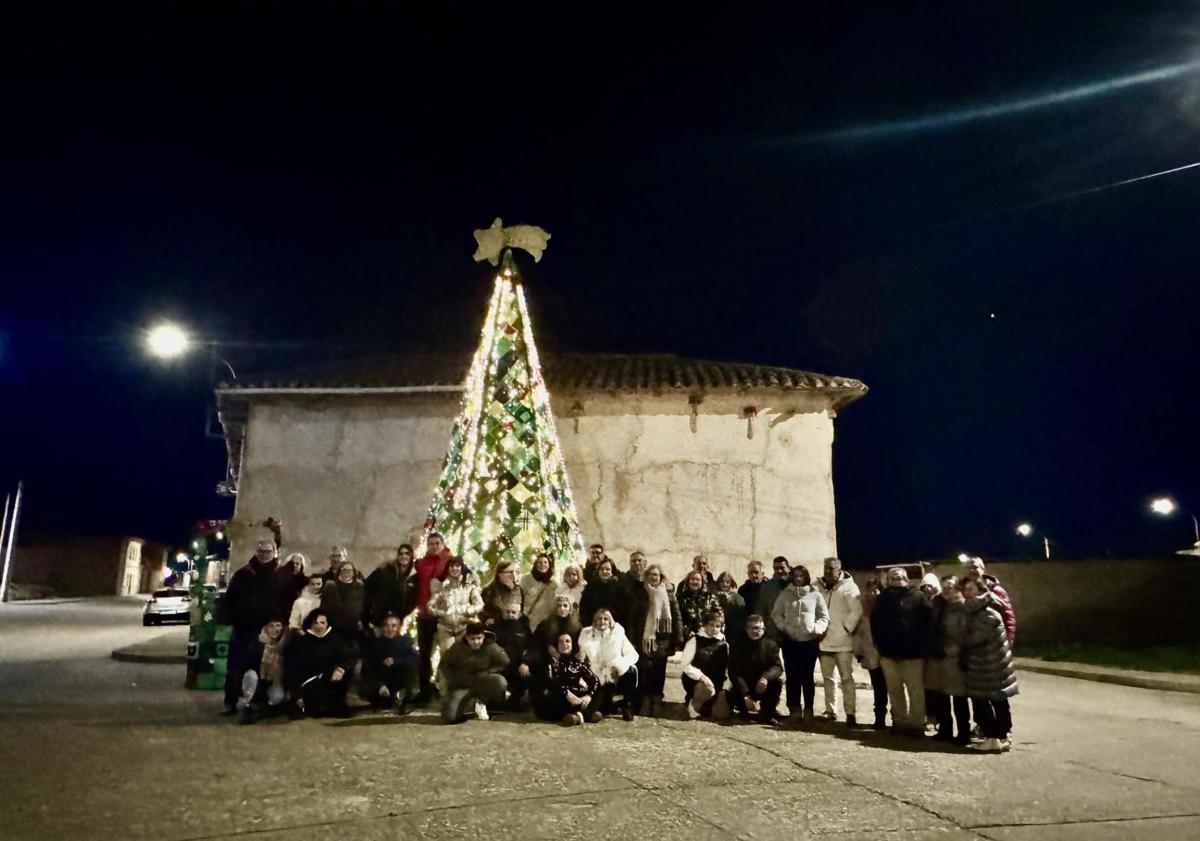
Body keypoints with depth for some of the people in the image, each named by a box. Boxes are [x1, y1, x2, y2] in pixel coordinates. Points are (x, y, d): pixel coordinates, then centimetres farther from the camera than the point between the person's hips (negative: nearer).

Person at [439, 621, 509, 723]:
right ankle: (468, 702, 14)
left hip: (483, 682, 1)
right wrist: (456, 679, -7)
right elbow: (445, 665, 3)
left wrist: (486, 673, -13)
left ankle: (481, 703, 0)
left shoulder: (491, 647, -15)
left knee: (500, 682, -32)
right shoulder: (457, 647, -11)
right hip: (462, 685, -1)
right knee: (449, 717, -21)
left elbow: (504, 663, -7)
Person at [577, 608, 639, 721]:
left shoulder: (618, 634, 2)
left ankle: (627, 707, -10)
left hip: (616, 677, 1)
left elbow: (633, 655, -5)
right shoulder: (587, 635, 6)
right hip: (597, 680, -1)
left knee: (631, 670, -31)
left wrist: (619, 666, -20)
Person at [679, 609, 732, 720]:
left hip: (718, 684, 4)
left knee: (722, 714, -13)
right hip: (696, 681, -4)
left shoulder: (724, 644, 8)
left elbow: (728, 669, 7)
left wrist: (725, 689, -6)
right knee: (707, 690, -38)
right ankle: (693, 705, -7)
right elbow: (685, 664, -9)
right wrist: (701, 676, -22)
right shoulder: (695, 641, -4)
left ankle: (707, 707, 20)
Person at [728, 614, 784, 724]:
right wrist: (745, 697, -27)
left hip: (764, 687, 1)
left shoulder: (771, 644, -5)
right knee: (733, 697, -30)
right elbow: (734, 673, -15)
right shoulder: (737, 646, -9)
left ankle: (766, 714, -7)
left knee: (777, 681, -27)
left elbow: (778, 666, -16)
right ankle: (745, 711, 9)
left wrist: (766, 677, -39)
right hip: (743, 687, -1)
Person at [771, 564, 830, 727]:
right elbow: (775, 613, 10)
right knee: (792, 677, 2)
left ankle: (808, 710, 14)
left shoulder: (815, 594, 3)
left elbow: (824, 616, 5)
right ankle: (794, 710, 9)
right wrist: (783, 626, -5)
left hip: (810, 641, -1)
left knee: (807, 677, 4)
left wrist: (817, 629, -11)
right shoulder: (785, 594, 7)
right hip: (790, 641, 1)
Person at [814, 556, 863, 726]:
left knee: (846, 678, -1)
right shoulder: (818, 586, 4)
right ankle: (830, 711, 22)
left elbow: (857, 611, -13)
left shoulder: (849, 587, -7)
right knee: (827, 678, 12)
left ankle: (850, 714, 1)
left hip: (843, 642, -4)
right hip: (824, 641, 4)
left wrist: (847, 628, -12)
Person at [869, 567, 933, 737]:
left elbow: (928, 622, -5)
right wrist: (880, 645, 1)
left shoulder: (918, 597, -1)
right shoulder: (883, 598, 8)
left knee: (915, 691, -1)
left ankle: (916, 724, 6)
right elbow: (874, 622, 8)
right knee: (895, 690, 10)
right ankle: (899, 722, 20)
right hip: (889, 652, 4)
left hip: (913, 652, -3)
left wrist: (921, 645, -9)